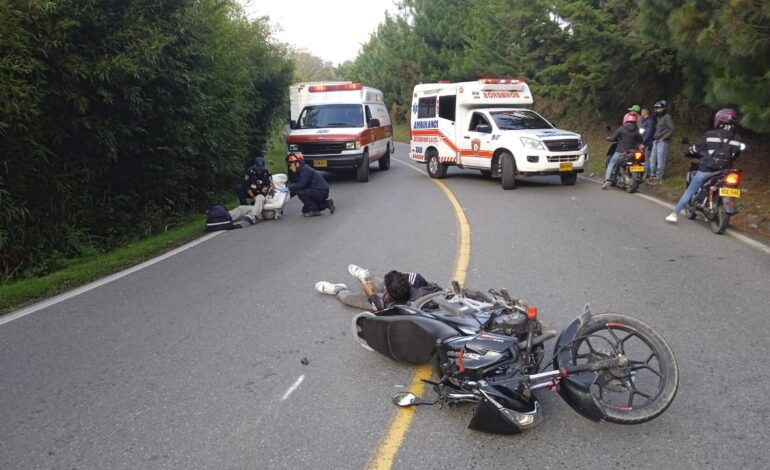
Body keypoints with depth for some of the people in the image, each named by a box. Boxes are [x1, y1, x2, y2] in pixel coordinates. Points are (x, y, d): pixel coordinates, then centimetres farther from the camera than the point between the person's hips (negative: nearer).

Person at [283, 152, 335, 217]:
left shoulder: (305, 170, -17)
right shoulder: (300, 170, 13)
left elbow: (302, 184, -27)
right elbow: (298, 185, 13)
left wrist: (289, 188, -23)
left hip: (321, 192, -10)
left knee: (300, 192, -25)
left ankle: (314, 210, -13)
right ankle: (326, 204, 19)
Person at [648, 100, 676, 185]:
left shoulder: (667, 117, -7)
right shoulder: (657, 117, 17)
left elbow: (672, 129, -11)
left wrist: (663, 138, -15)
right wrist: (653, 137, 13)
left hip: (662, 142, -8)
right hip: (655, 141, 8)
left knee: (660, 161, -5)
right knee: (652, 159, 8)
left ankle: (658, 178, 0)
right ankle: (652, 176, 17)